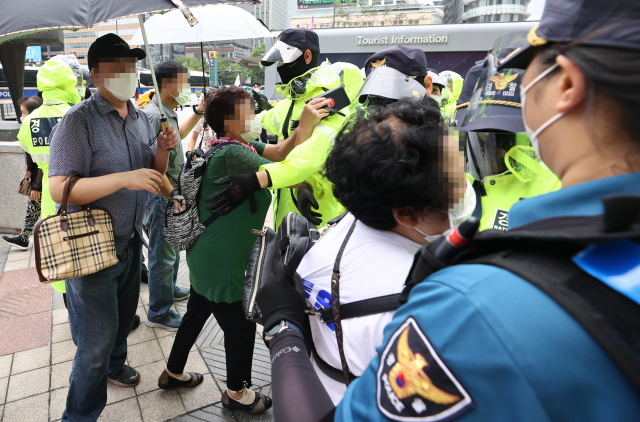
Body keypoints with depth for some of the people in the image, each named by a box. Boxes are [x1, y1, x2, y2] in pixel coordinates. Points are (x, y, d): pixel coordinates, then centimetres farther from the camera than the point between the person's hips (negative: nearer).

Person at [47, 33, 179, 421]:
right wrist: (125, 178, -32)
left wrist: (164, 149, -9)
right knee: (97, 339, 2)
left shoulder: (142, 119, 6)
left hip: (131, 240, 7)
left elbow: (155, 174, 12)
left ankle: (114, 364, 53)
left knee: (124, 315, 25)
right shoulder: (79, 121, -17)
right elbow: (59, 189, -24)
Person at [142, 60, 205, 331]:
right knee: (163, 254, 1)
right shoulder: (154, 115, -22)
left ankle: (169, 288, 45)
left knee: (172, 246, 25)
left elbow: (178, 133, 33)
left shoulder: (168, 113, 10)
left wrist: (199, 112, 24)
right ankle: (158, 313, 15)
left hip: (172, 192, 10)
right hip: (162, 196, -10)